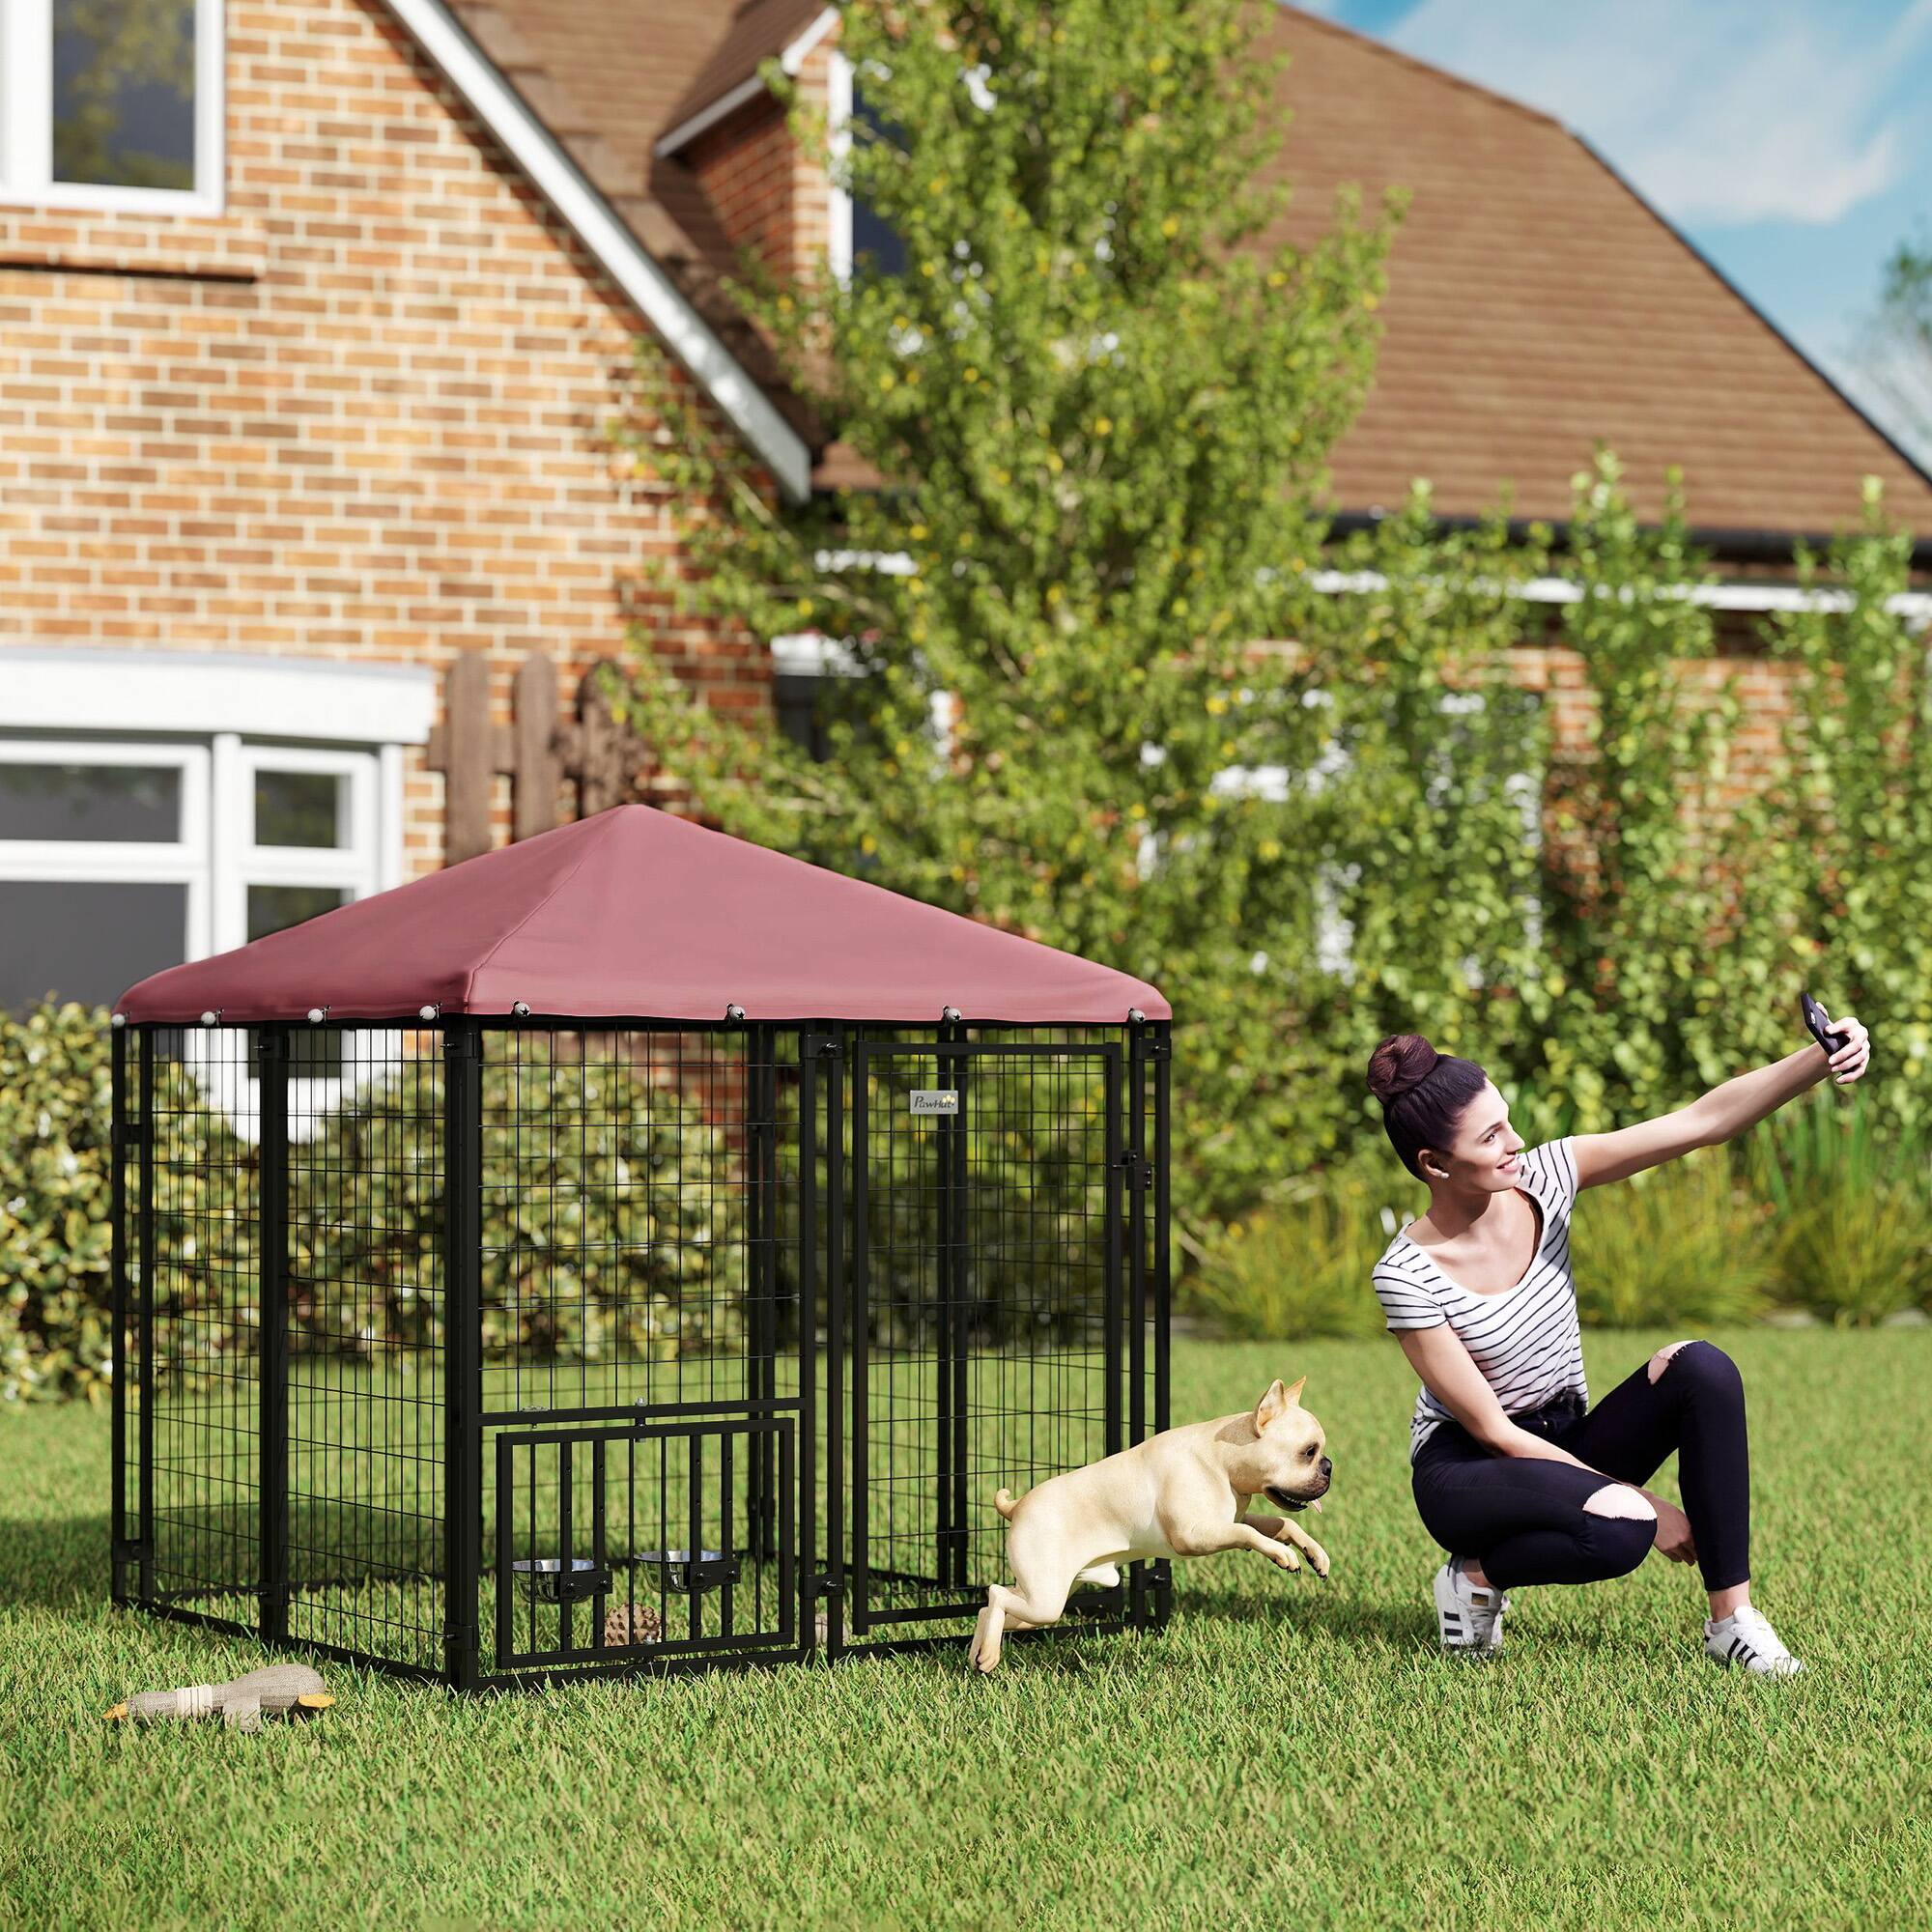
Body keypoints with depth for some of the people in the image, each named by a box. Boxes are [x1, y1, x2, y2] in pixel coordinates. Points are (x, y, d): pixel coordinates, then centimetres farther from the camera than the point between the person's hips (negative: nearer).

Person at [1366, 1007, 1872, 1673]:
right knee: (1618, 1530, -36)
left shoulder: (1542, 1179, -9)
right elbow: (1493, 1431, -19)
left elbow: (1704, 1121, -17)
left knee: (1703, 1368, -22)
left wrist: (1821, 1059, -34)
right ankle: (1477, 1574, -4)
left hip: (1565, 1444, 6)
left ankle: (1732, 1618, -16)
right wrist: (1643, 1503, -19)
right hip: (1466, 1470, -6)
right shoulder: (1406, 1274, -22)